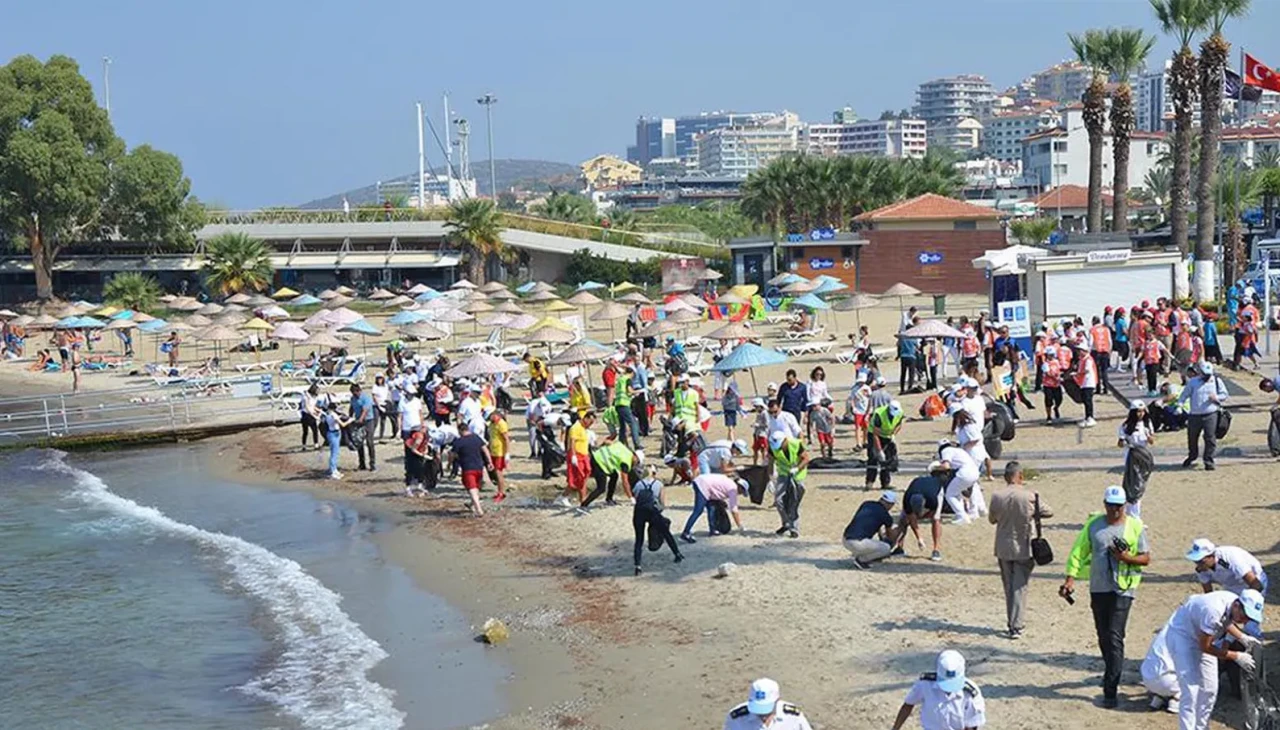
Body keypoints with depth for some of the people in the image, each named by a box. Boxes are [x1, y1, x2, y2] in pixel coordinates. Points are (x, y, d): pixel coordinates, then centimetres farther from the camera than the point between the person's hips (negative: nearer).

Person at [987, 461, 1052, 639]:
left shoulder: (996, 496, -10)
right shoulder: (1030, 497, -16)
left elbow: (991, 519, 3)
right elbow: (1049, 512, -2)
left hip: (1003, 548, 3)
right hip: (1024, 548, -2)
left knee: (1008, 587, 15)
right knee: (1020, 587, 3)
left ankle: (1011, 623, 21)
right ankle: (1016, 626, -1)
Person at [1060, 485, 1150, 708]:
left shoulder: (1135, 526, 0)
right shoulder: (1094, 524, 6)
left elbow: (1146, 558, 4)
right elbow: (1078, 552, 6)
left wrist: (1127, 558, -15)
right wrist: (1071, 578, -5)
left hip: (1122, 589, -4)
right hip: (1098, 588, 4)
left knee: (1114, 637, -11)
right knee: (1103, 637, 13)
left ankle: (1110, 690, -12)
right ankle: (1113, 672, 36)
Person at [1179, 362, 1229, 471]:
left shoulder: (1217, 381, 7)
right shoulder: (1192, 382, 5)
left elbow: (1224, 395, 13)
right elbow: (1184, 395, 7)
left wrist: (1216, 397, -9)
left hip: (1211, 415, -1)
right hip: (1195, 416, 1)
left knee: (1210, 438, -8)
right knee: (1192, 438, 13)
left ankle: (1209, 461, 1)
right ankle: (1192, 457, 36)